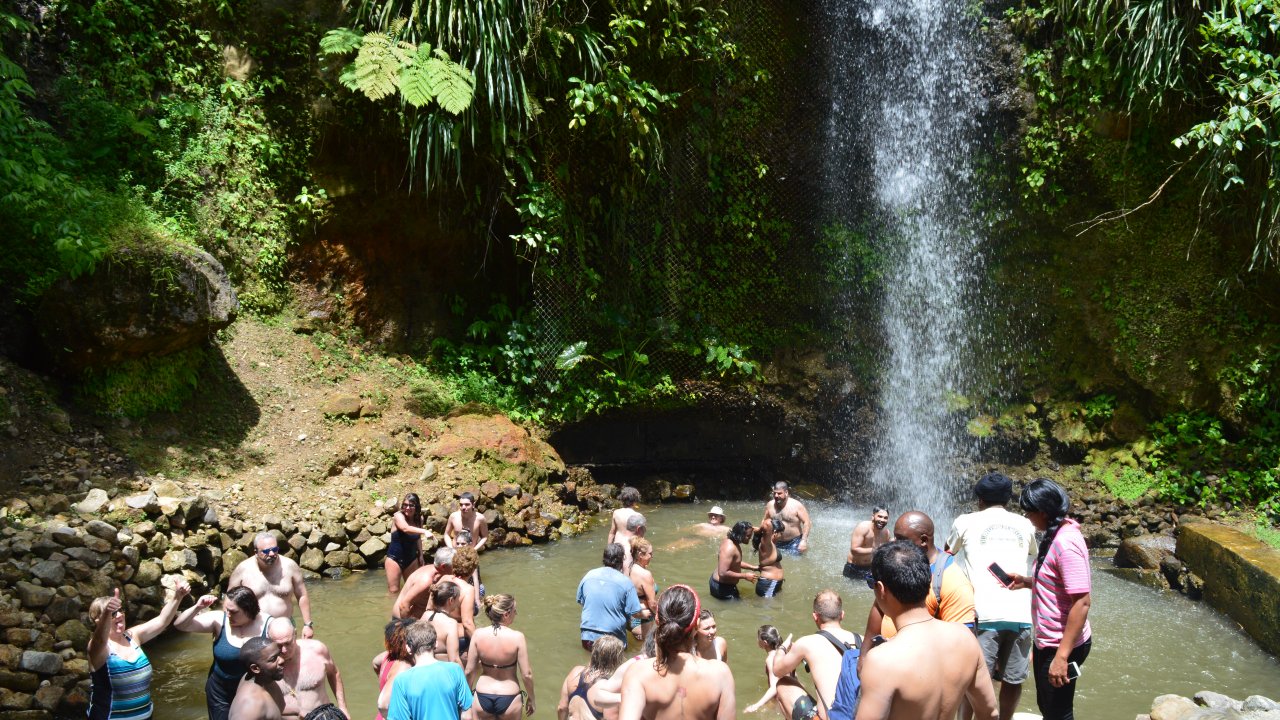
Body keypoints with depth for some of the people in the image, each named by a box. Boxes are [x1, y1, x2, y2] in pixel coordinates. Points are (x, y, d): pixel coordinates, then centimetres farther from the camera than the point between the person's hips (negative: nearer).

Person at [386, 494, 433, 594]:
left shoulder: (418, 520, -2)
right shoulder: (398, 516, -17)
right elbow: (405, 528, -38)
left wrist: (421, 555, 10)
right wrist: (424, 531, -52)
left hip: (411, 559, 5)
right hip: (395, 558, -5)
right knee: (393, 591, -4)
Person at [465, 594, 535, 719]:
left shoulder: (478, 635, -11)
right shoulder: (517, 637, -18)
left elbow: (469, 671, -5)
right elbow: (527, 675, -14)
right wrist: (531, 698, 3)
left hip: (482, 698, 2)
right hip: (509, 699, -2)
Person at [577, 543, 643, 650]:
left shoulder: (588, 575, 3)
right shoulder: (625, 582, -8)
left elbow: (580, 601, 16)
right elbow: (635, 612, -5)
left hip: (588, 638, 4)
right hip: (613, 640, -3)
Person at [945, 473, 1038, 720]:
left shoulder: (966, 522, 7)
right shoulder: (1024, 525, 14)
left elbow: (948, 552, 25)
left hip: (984, 614, -3)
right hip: (1020, 614, 3)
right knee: (1013, 680, 14)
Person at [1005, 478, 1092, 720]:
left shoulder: (1065, 542, -25)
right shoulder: (1056, 535, 6)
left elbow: (1082, 601, -28)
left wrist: (1062, 656, -29)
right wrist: (1026, 582, 5)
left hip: (1062, 645, -10)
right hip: (1047, 641, 10)